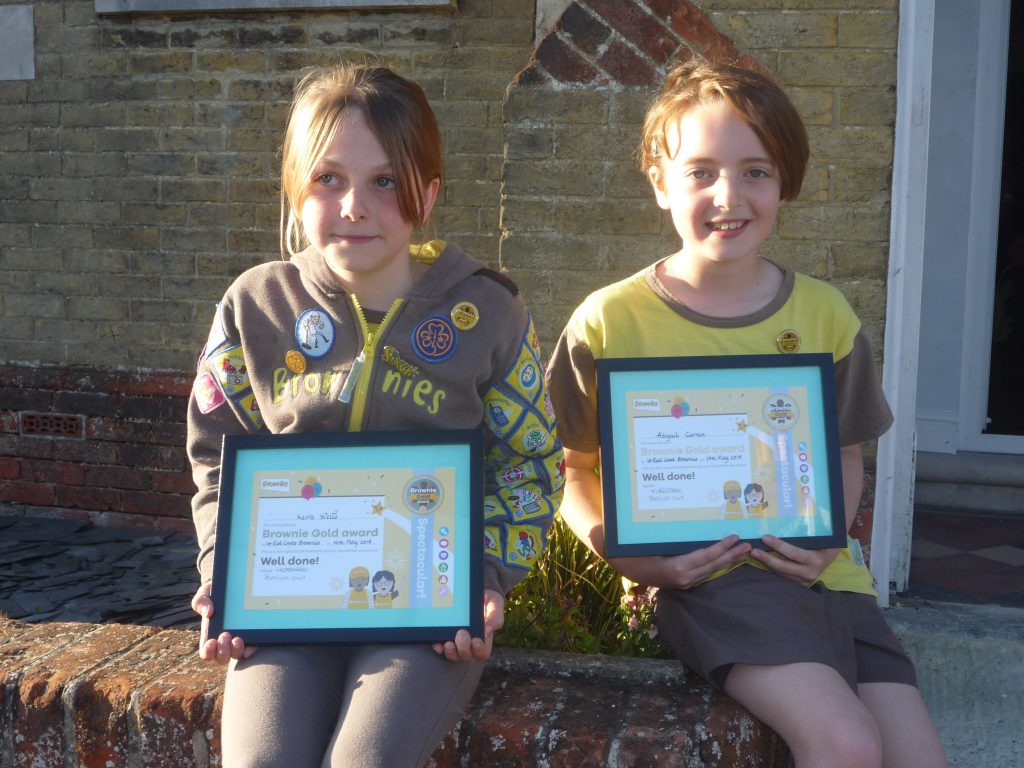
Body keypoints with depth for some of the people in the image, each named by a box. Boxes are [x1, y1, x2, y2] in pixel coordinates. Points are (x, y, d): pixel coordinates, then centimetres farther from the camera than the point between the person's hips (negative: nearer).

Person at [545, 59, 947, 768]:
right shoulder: (610, 321, -2)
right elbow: (573, 470, 6)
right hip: (701, 575, -4)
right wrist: (630, 557, -10)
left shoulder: (825, 315, 7)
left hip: (814, 571, 4)